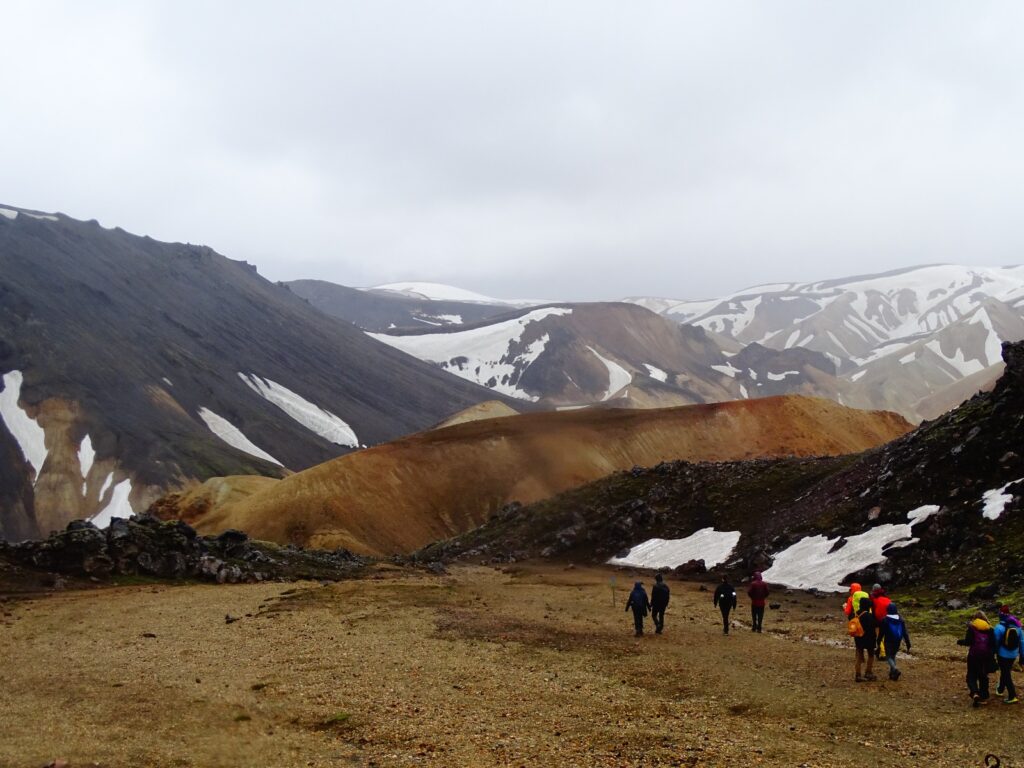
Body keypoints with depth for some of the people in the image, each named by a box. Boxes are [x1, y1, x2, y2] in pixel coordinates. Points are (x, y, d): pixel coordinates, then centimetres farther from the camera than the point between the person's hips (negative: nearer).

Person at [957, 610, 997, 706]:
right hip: (986, 656, 3)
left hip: (974, 656, -3)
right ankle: (984, 697, 17)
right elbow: (993, 644, 3)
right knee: (983, 677, 15)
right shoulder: (989, 629, 5)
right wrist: (992, 655, 11)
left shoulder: (972, 627, -6)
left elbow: (968, 641, -12)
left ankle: (975, 694, -17)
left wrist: (959, 642, 6)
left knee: (971, 676, 6)